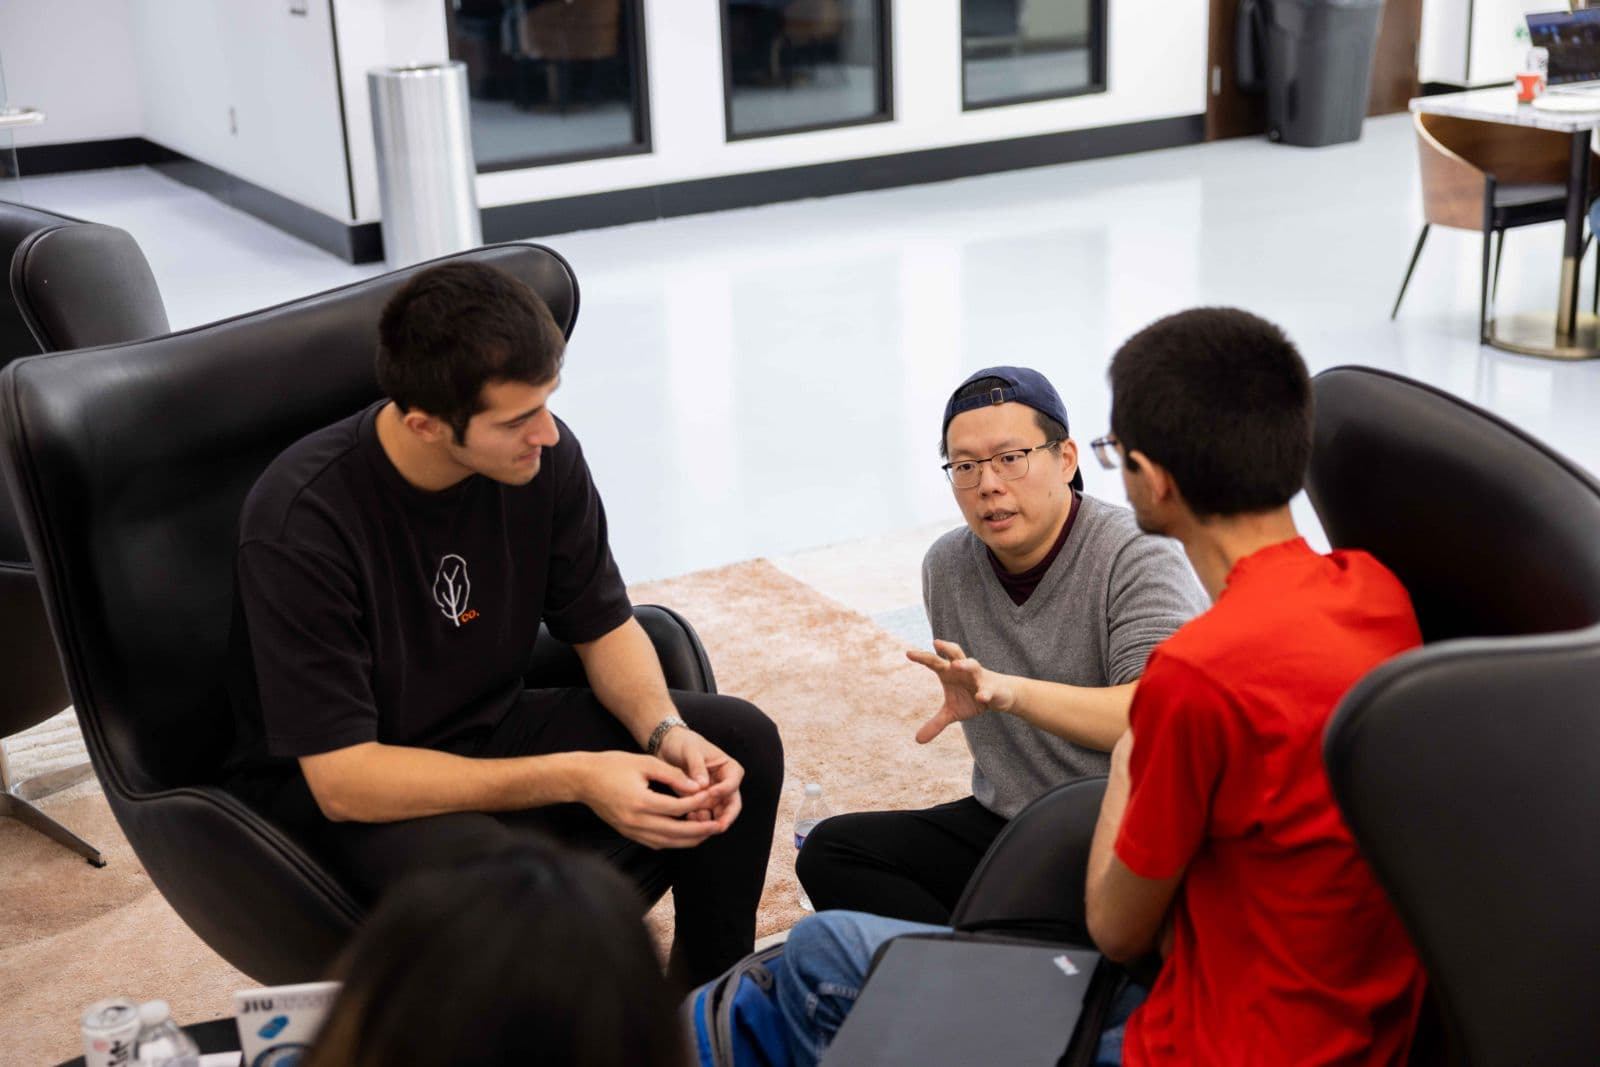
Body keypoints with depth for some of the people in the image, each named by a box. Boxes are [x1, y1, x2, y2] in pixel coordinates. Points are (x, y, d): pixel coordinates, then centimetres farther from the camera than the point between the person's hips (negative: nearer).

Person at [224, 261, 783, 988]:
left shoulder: (540, 453, -11)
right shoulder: (303, 523, -28)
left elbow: (605, 627, 3)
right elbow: (340, 777, -28)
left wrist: (667, 731, -19)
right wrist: (572, 778, -33)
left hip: (492, 729, 6)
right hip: (328, 788, -6)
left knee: (742, 743, -12)